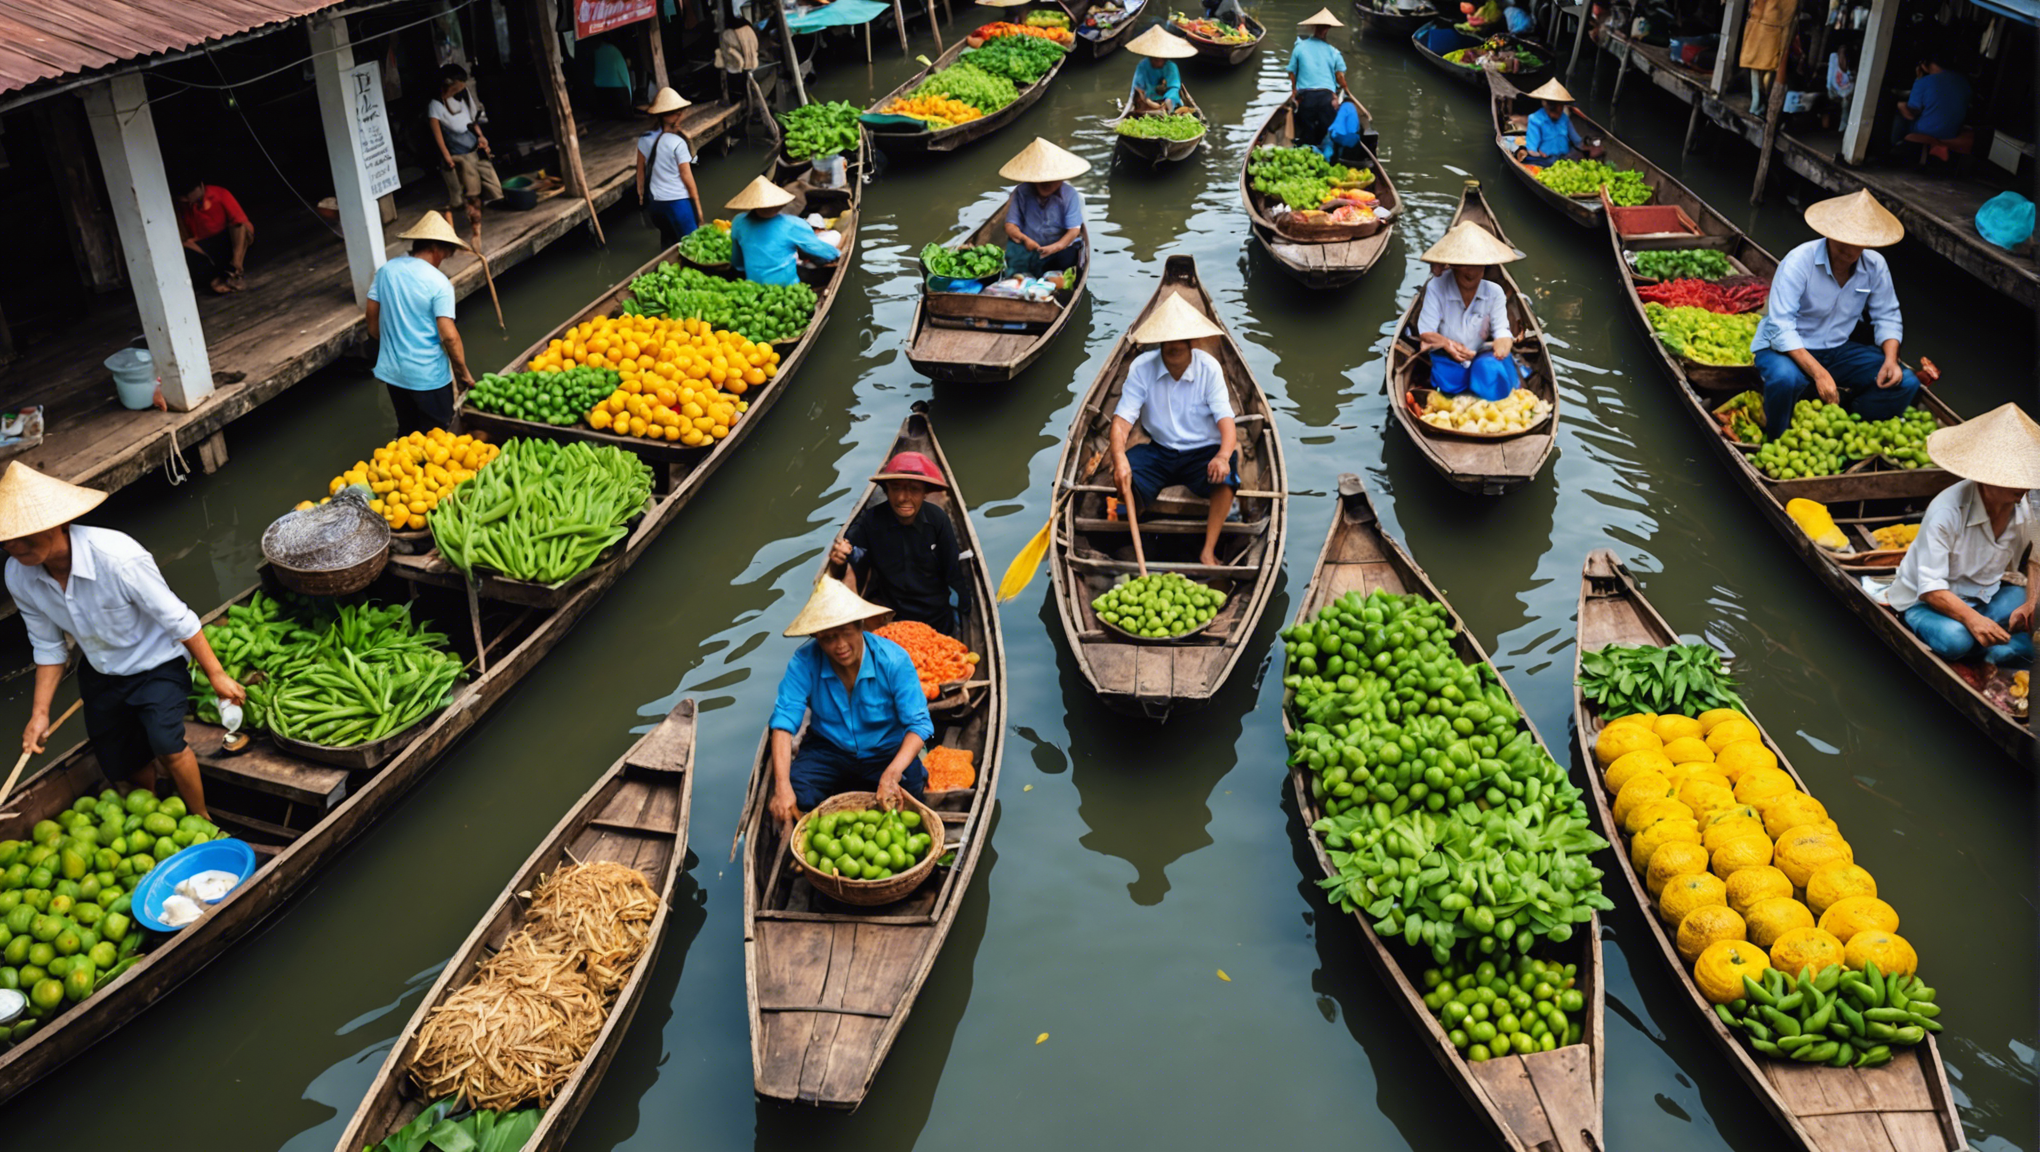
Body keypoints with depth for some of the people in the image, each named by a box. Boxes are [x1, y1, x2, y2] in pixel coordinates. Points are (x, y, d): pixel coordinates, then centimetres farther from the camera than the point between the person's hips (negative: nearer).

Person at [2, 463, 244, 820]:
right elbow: (48, 647, -1)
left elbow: (178, 621, -24)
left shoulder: (118, 558, -35)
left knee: (167, 745, -26)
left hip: (156, 664, -6)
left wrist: (216, 675, -17)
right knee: (120, 764, 17)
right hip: (101, 674, 6)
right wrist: (40, 713, -5)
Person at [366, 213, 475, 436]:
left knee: (406, 434, 22)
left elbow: (373, 322, 7)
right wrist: (463, 371, -8)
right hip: (428, 375, -6)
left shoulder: (386, 270, 0)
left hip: (392, 371, 6)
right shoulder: (439, 282, -17)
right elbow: (448, 335, -21)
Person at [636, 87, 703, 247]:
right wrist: (697, 202, -3)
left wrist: (641, 193, 22)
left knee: (668, 243, 22)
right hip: (677, 201, -6)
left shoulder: (644, 140, -2)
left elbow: (641, 171, 8)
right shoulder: (677, 143, -19)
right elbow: (686, 176, -13)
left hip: (654, 201, 6)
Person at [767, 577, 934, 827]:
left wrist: (892, 774, -37)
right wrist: (782, 786, -35)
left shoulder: (893, 659, -20)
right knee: (792, 794, -26)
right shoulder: (804, 662, -17)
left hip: (887, 752, -1)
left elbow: (919, 723, -20)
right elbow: (784, 720, -21)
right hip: (828, 750, 1)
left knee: (910, 786, -32)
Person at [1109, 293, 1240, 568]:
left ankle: (1208, 551, -20)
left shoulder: (1208, 367, -10)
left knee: (1224, 477, -33)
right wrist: (1119, 458, -35)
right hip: (1159, 450, 2)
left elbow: (1226, 420, -17)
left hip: (1203, 450, -1)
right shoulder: (1142, 367, -8)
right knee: (1123, 477, -26)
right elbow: (1122, 419, -14)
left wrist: (1223, 455, -40)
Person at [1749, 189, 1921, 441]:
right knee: (1785, 378, -40)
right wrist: (1818, 373, -38)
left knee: (1905, 384, -11)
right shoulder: (1799, 262, -22)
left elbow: (1887, 317, 7)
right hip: (1785, 348, -5)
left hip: (1837, 351, 6)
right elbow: (1780, 327, -28)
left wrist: (1891, 359, -14)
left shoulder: (1875, 266, -5)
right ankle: (1776, 443, -12)